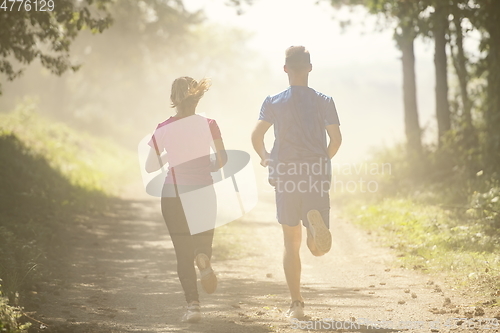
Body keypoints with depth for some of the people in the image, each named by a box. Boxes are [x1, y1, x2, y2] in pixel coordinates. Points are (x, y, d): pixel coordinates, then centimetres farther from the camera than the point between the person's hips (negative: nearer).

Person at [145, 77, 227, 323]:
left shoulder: (163, 130, -2)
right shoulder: (207, 124, -3)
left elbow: (150, 166, 1)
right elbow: (222, 158, -10)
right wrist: (209, 167, 10)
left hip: (174, 195, 0)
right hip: (203, 192, 0)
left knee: (183, 253, 7)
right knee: (204, 239, 19)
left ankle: (193, 305, -6)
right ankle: (203, 257, -18)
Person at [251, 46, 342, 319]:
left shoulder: (273, 102, 1)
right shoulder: (324, 101, 3)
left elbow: (256, 135, -8)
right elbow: (336, 138, -1)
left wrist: (265, 158, 11)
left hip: (285, 176, 0)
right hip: (317, 178, 0)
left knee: (291, 243, 11)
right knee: (320, 247, 3)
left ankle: (296, 304, 7)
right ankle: (315, 218, -33)